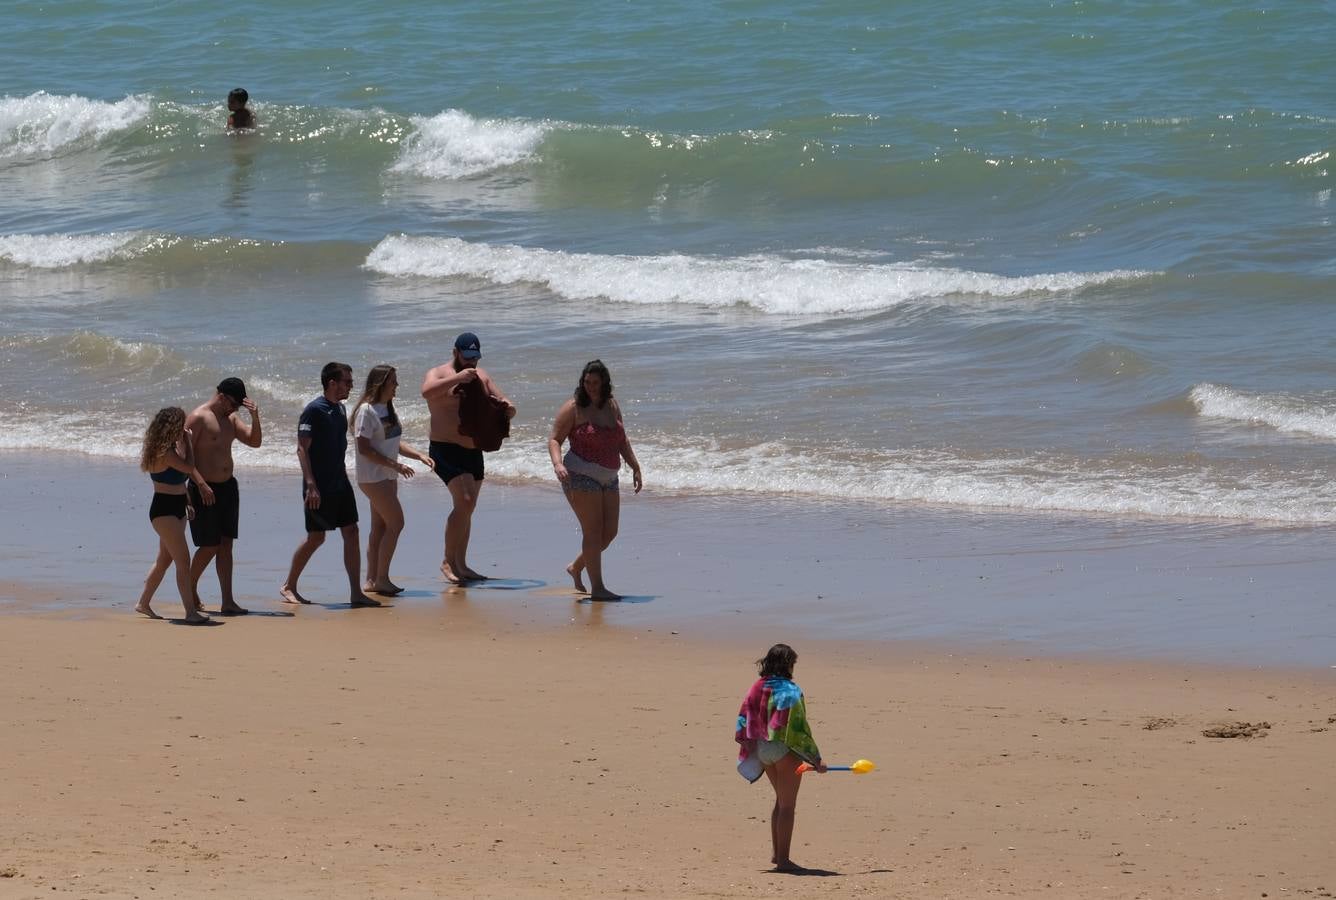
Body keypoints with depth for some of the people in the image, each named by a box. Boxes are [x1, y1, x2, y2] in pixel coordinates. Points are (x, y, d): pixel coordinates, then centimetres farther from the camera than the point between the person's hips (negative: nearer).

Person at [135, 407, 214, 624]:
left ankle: (143, 603, 32)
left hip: (177, 508, 10)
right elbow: (188, 467, -22)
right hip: (164, 510, -10)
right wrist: (186, 442, -10)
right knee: (183, 561, -12)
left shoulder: (172, 448, 10)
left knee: (165, 559, 19)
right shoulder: (163, 452, -20)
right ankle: (190, 612, -13)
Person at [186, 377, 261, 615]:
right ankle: (190, 588, 20)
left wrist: (255, 417, -5)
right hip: (204, 489, -7)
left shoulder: (231, 418, 12)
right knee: (210, 546, -3)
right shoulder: (198, 418, -12)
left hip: (227, 487, 7)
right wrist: (189, 490, -18)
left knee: (226, 544, 3)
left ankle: (227, 602, 2)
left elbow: (254, 441, 13)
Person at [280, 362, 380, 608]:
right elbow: (302, 448, -18)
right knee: (316, 537, -2)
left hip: (339, 484, 8)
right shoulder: (314, 410, -14)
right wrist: (311, 485, -24)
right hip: (319, 486, -8)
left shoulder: (340, 409, 12)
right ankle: (288, 586, 14)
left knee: (351, 533, 2)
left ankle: (356, 592, 3)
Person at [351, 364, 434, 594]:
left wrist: (419, 455, 6)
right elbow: (364, 448, -20)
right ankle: (381, 578, -6)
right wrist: (395, 465, -22)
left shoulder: (387, 409, 13)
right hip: (373, 478, -9)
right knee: (396, 523, -11)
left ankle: (372, 580, 12)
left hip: (387, 477, 9)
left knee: (380, 527, 9)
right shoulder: (367, 411, -15)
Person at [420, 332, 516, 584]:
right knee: (464, 501, -20)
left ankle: (461, 564, 20)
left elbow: (508, 410, 13)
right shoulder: (439, 374, -7)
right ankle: (448, 561, -14)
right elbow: (427, 391, -31)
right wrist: (457, 377, -36)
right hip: (446, 450, -7)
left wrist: (506, 408, -11)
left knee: (467, 507, 11)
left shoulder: (481, 377, 12)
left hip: (473, 452, 7)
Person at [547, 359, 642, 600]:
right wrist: (558, 464, -26)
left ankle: (576, 568, 28)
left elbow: (622, 441, 20)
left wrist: (635, 467, 15)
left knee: (609, 532, 8)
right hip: (581, 476, -7)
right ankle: (597, 587, -7)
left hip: (608, 478, 7)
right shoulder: (573, 408, -8)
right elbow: (554, 439, -10)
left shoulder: (612, 406, 11)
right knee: (593, 532, -10)